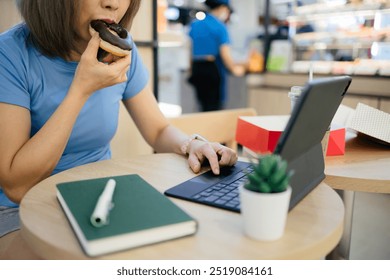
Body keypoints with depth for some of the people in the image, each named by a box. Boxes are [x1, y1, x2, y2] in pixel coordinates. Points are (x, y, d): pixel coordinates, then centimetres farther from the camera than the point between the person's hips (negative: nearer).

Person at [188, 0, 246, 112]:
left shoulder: (194, 24, 10)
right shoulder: (220, 27, -9)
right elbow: (225, 53, -14)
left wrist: (192, 70, 18)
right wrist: (234, 68, 0)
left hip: (196, 68, 7)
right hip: (214, 69, -6)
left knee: (204, 105, 16)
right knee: (214, 106, 0)